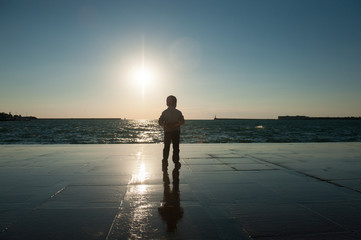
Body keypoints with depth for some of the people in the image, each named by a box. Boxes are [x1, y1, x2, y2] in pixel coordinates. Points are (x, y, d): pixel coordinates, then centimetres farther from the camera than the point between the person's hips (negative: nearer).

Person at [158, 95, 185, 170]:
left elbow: (160, 122, -6)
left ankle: (165, 163, -4)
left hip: (167, 132, 1)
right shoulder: (178, 112, 0)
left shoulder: (164, 112, 3)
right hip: (176, 132, 0)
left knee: (166, 147, 6)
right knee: (176, 148, 9)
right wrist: (175, 125, -12)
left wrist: (166, 126, -7)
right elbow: (182, 121, -11)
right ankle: (176, 163, 15)